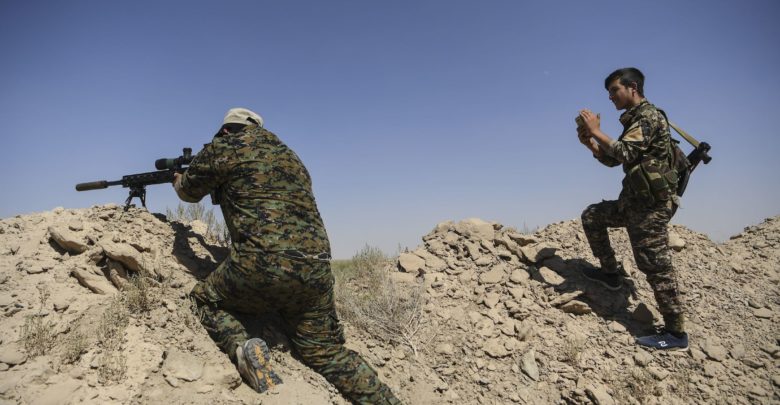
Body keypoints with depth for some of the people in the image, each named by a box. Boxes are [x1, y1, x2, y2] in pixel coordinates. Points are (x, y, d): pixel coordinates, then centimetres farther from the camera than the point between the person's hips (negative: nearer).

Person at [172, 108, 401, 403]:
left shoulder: (223, 147, 9)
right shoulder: (289, 155, 26)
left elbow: (189, 192, 25)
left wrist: (178, 180, 48)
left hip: (261, 265, -5)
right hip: (315, 268, 5)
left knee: (205, 298, 24)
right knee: (327, 353, 17)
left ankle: (241, 349, -3)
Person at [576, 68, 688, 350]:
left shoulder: (648, 116, -12)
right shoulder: (635, 121, 18)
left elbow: (624, 152, -27)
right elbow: (612, 159, 19)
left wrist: (597, 131, -17)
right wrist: (589, 143, 5)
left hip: (652, 203, -10)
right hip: (635, 199, 10)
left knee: (655, 265, -6)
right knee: (591, 216, 17)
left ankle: (676, 333, 4)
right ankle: (611, 272, 22)